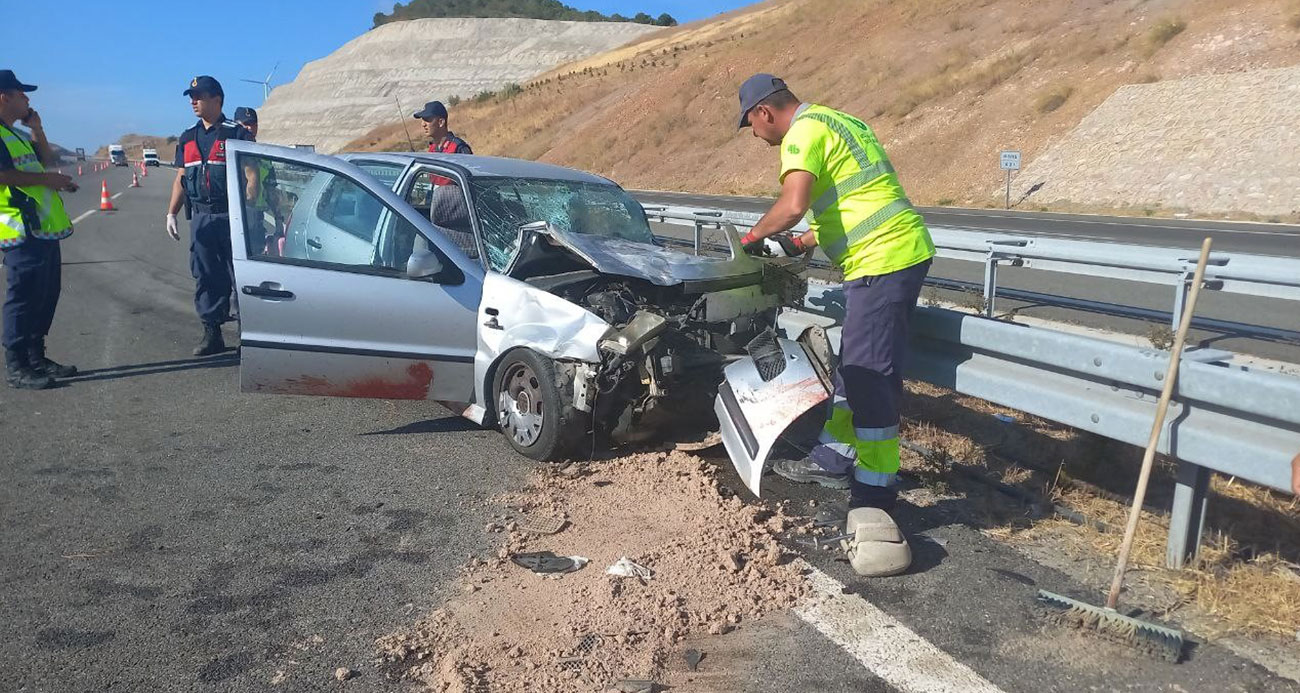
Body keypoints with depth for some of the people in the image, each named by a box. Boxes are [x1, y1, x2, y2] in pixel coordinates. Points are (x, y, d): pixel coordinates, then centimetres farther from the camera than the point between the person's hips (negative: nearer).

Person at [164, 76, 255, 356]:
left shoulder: (236, 134, -2)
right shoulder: (187, 138, 16)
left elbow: (251, 176, -7)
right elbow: (180, 180, 18)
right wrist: (171, 214, 9)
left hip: (231, 217, -5)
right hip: (200, 218, 6)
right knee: (205, 278, 6)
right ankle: (212, 334, 13)